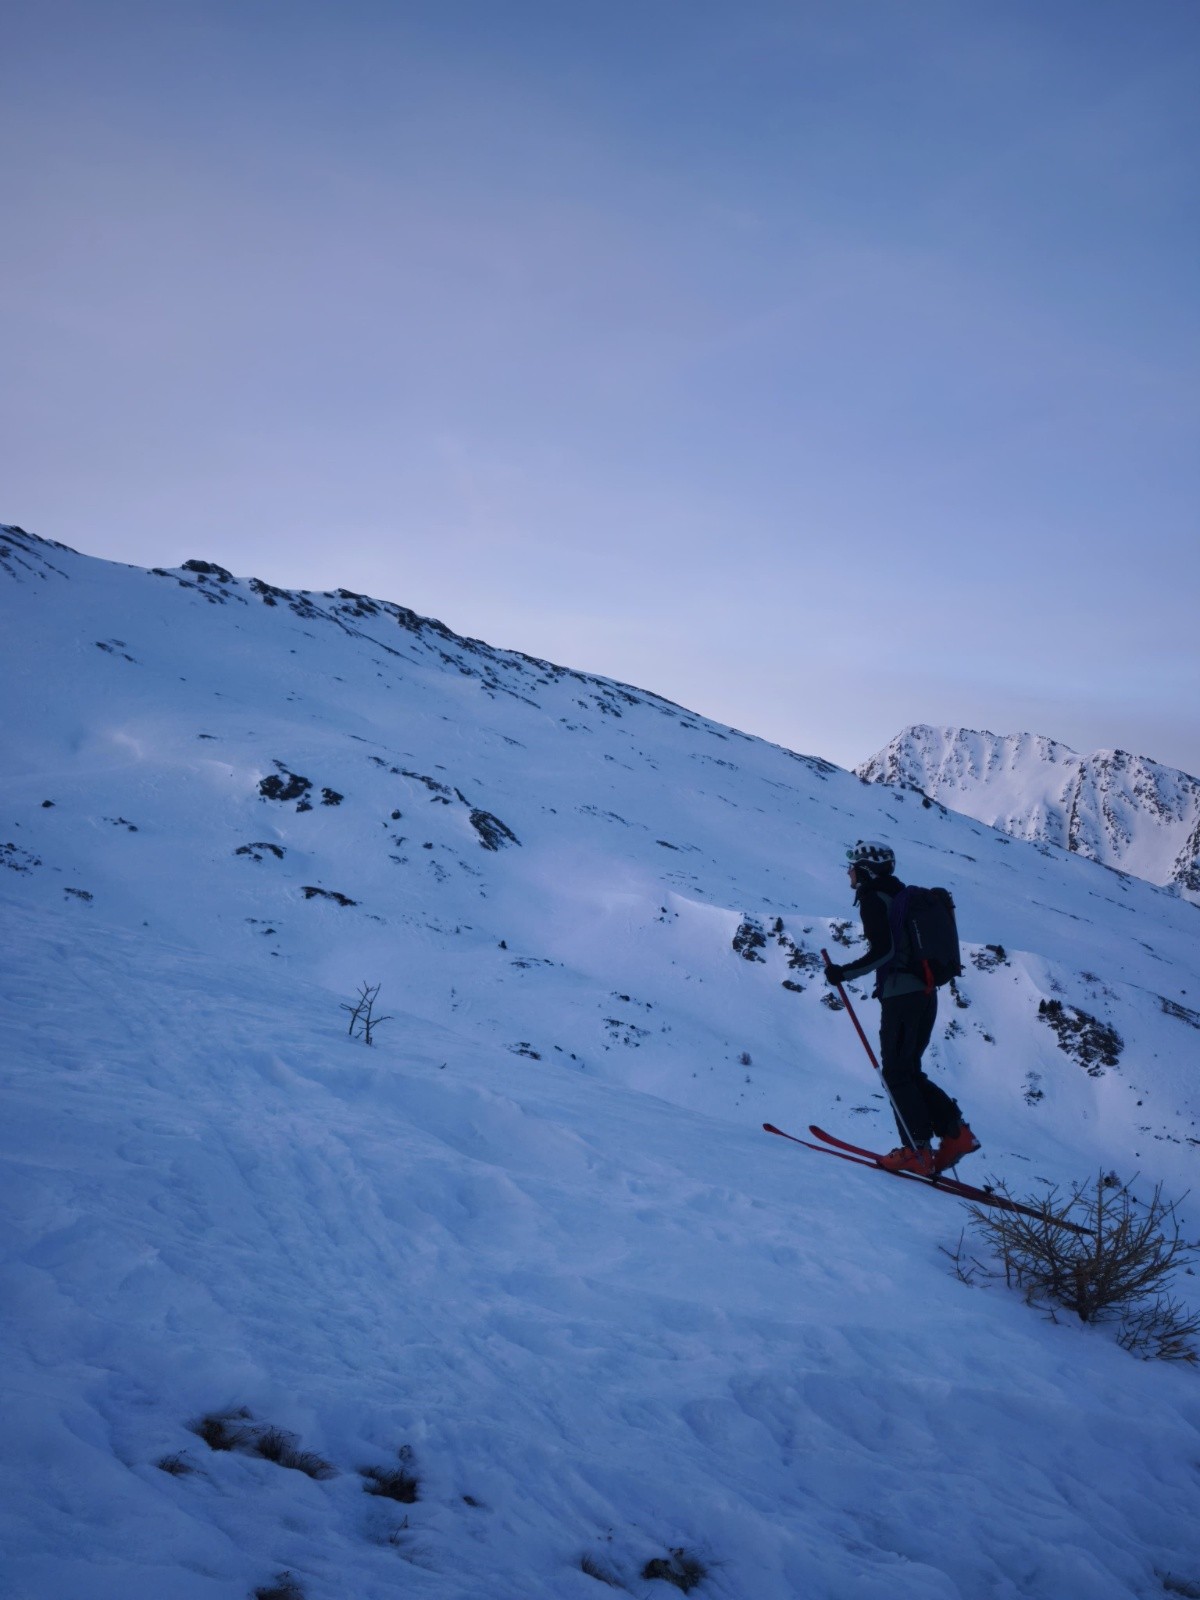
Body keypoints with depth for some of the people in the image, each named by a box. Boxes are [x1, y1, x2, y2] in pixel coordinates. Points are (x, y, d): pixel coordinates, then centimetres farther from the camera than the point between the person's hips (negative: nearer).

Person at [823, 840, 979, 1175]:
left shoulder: (873, 899, -8)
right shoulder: (901, 896, 19)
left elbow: (884, 949, -19)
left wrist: (844, 973, -13)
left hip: (900, 994, -9)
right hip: (926, 993, 9)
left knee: (896, 1073, -2)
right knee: (909, 1071, 15)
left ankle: (918, 1150, -4)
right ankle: (956, 1134, 9)